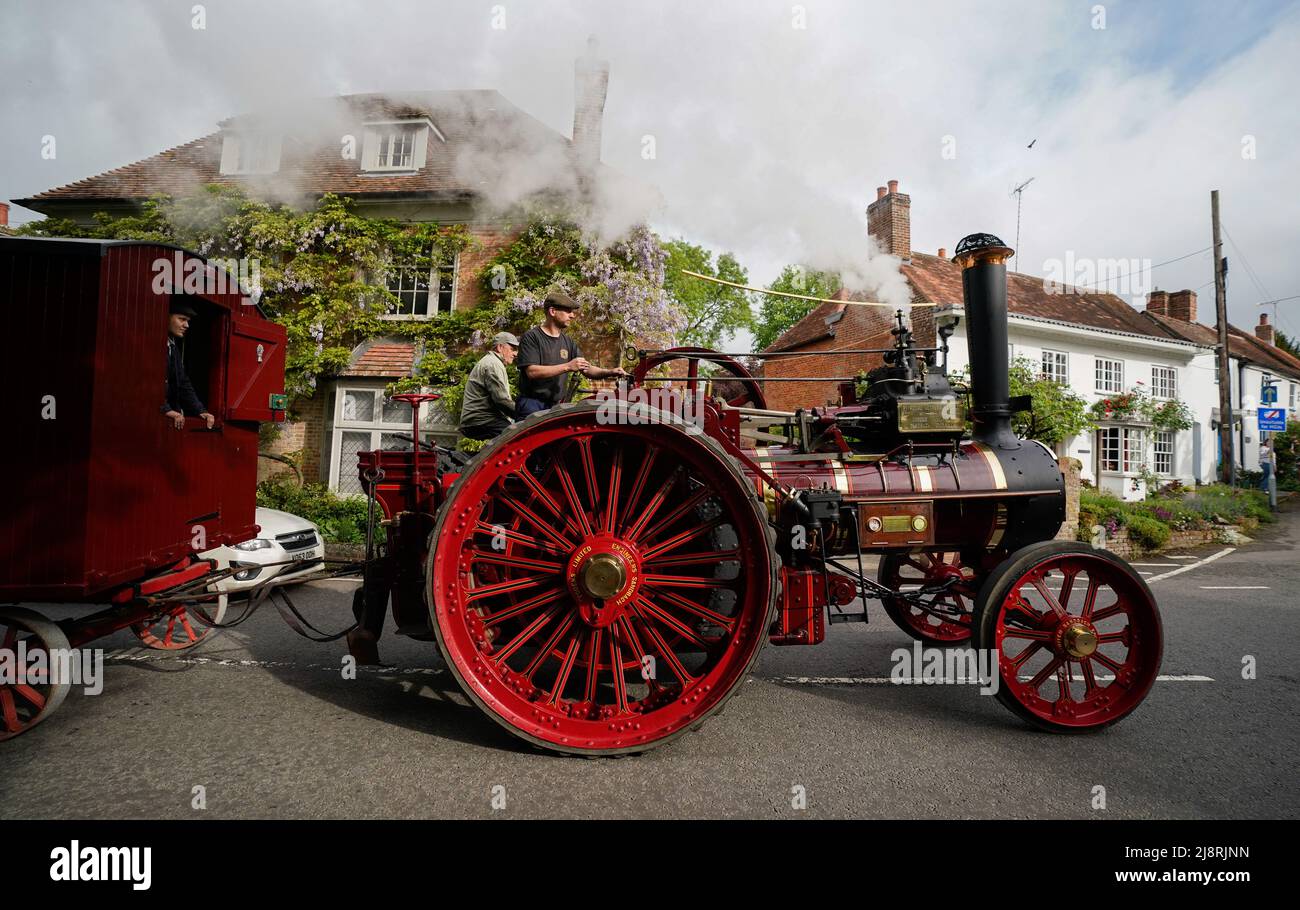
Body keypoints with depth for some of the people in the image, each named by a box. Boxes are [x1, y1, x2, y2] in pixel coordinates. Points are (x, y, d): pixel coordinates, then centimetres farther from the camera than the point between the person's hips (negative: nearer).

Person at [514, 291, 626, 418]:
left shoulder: (568, 342, 14)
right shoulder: (531, 337, -5)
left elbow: (587, 370, 12)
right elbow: (531, 371, -18)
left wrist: (610, 372, -7)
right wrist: (567, 367, -23)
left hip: (558, 407, 6)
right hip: (532, 405, -6)